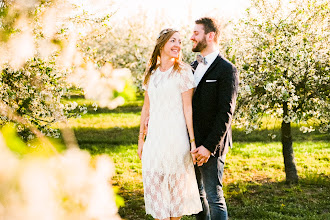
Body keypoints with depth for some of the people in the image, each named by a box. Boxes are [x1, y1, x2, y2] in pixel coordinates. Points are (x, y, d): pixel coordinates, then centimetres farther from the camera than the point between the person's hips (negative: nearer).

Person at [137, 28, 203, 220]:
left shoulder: (183, 72, -3)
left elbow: (188, 108, -7)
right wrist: (141, 138, 14)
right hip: (155, 137, 5)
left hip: (175, 137, -4)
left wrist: (193, 141, -12)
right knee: (154, 185, 4)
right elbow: (147, 107, 15)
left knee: (176, 184, 3)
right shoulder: (152, 73, 11)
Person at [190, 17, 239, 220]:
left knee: (214, 196, -2)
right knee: (196, 194, 16)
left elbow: (226, 112, -16)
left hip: (211, 146, -7)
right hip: (191, 143, 8)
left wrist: (209, 146, -20)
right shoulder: (192, 67, 13)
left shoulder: (227, 70, -11)